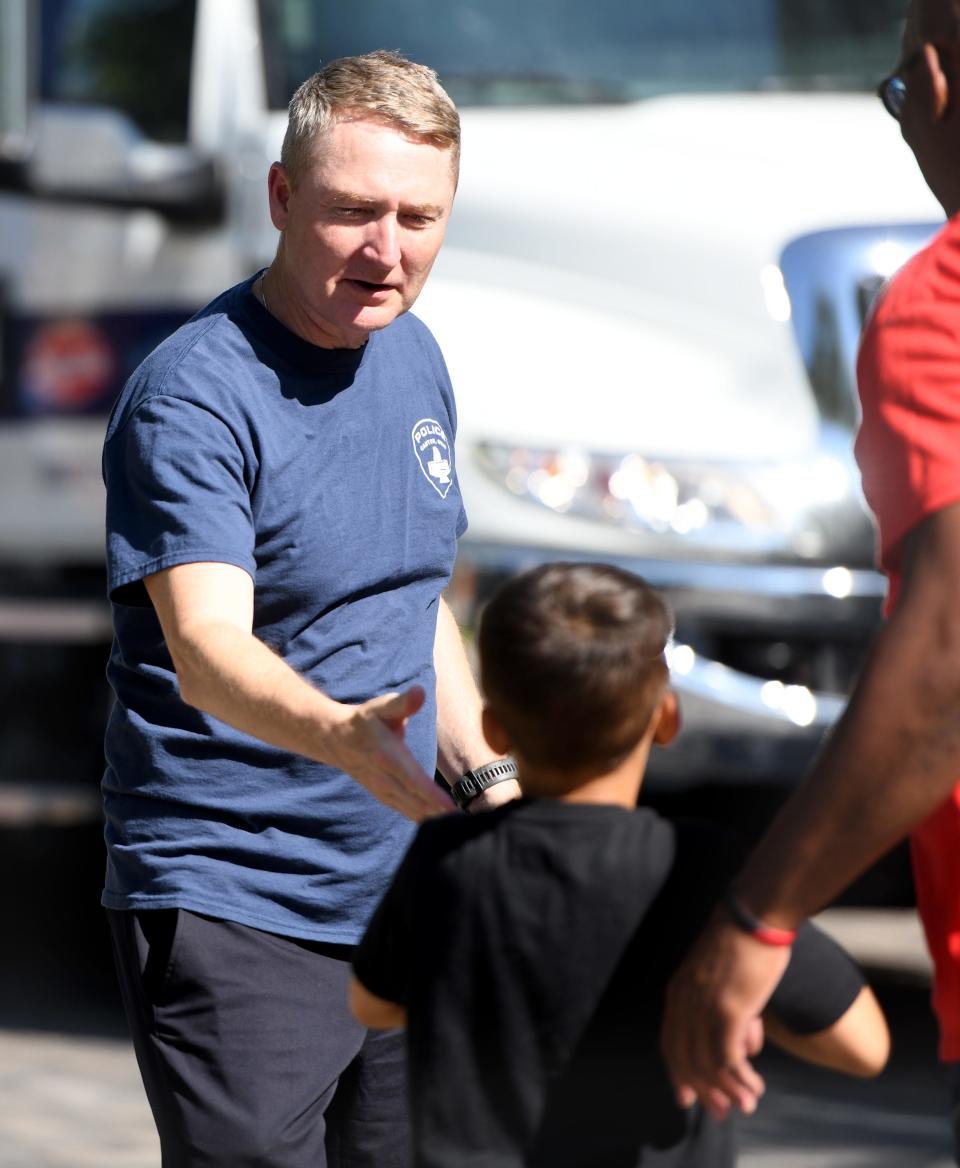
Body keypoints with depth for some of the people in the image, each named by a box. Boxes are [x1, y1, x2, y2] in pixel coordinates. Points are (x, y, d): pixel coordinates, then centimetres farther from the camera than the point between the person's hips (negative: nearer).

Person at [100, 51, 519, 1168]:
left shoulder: (414, 359, 9)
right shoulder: (195, 396, -17)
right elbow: (207, 649, -30)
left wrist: (493, 784, 17)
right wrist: (342, 736, -48)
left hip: (400, 893, 8)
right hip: (230, 903, -8)